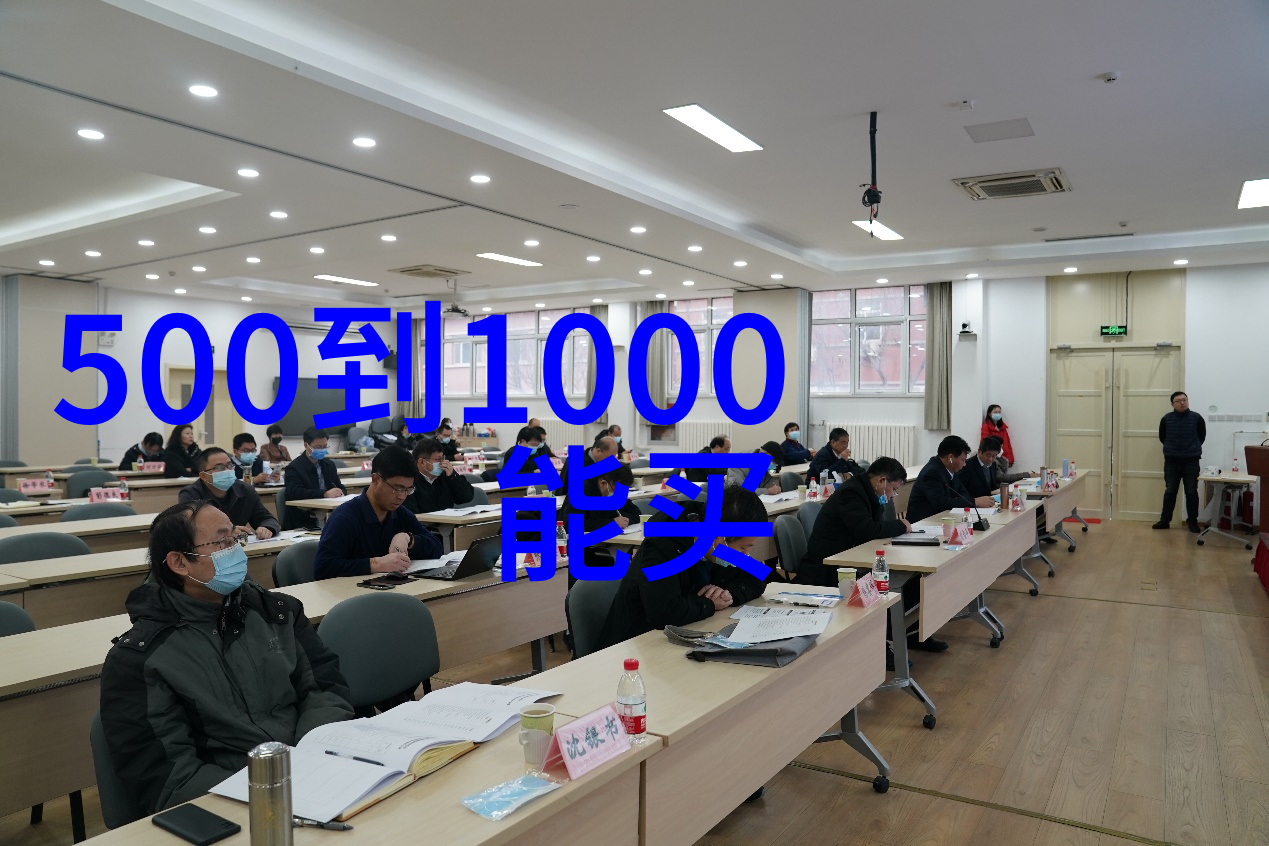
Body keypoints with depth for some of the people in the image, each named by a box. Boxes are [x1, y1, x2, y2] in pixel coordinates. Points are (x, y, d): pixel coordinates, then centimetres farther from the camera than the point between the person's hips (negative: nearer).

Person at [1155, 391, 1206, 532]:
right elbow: (1162, 437, 13)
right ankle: (1164, 520, 13)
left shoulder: (1197, 418, -4)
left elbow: (1202, 436, 10)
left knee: (1191, 492, 5)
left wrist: (1193, 448, 14)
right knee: (1170, 491, 7)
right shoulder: (1166, 419, -1)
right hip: (1171, 461, 1)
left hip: (1191, 461, -1)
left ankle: (1192, 521, 15)